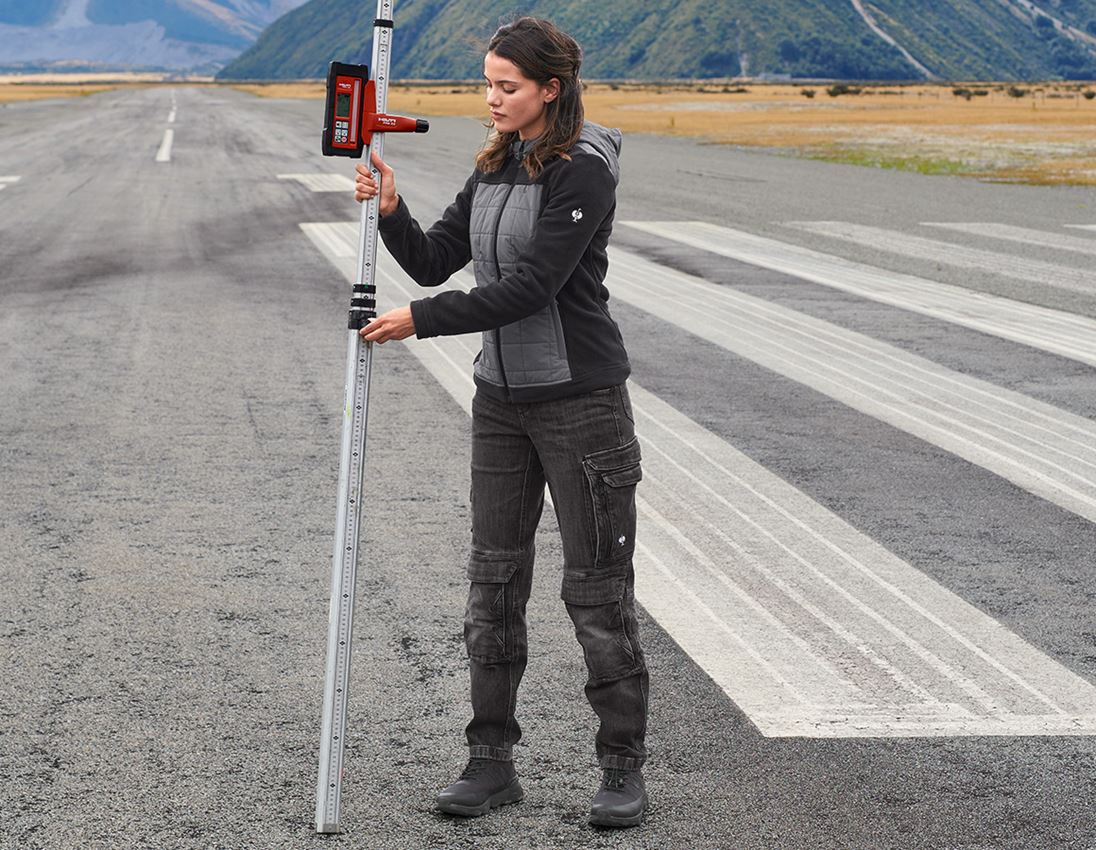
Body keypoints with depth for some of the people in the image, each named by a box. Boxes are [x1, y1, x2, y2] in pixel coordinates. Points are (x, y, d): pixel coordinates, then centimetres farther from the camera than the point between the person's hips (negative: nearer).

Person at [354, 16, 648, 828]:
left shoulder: (583, 170, -15)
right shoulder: (497, 166, 10)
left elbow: (529, 287, -22)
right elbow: (435, 260, 8)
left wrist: (420, 321, -20)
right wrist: (391, 212, -9)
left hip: (581, 401, -8)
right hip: (502, 399, 8)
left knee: (598, 588, 0)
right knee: (494, 580, 9)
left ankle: (625, 769, 11)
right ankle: (492, 760, 18)